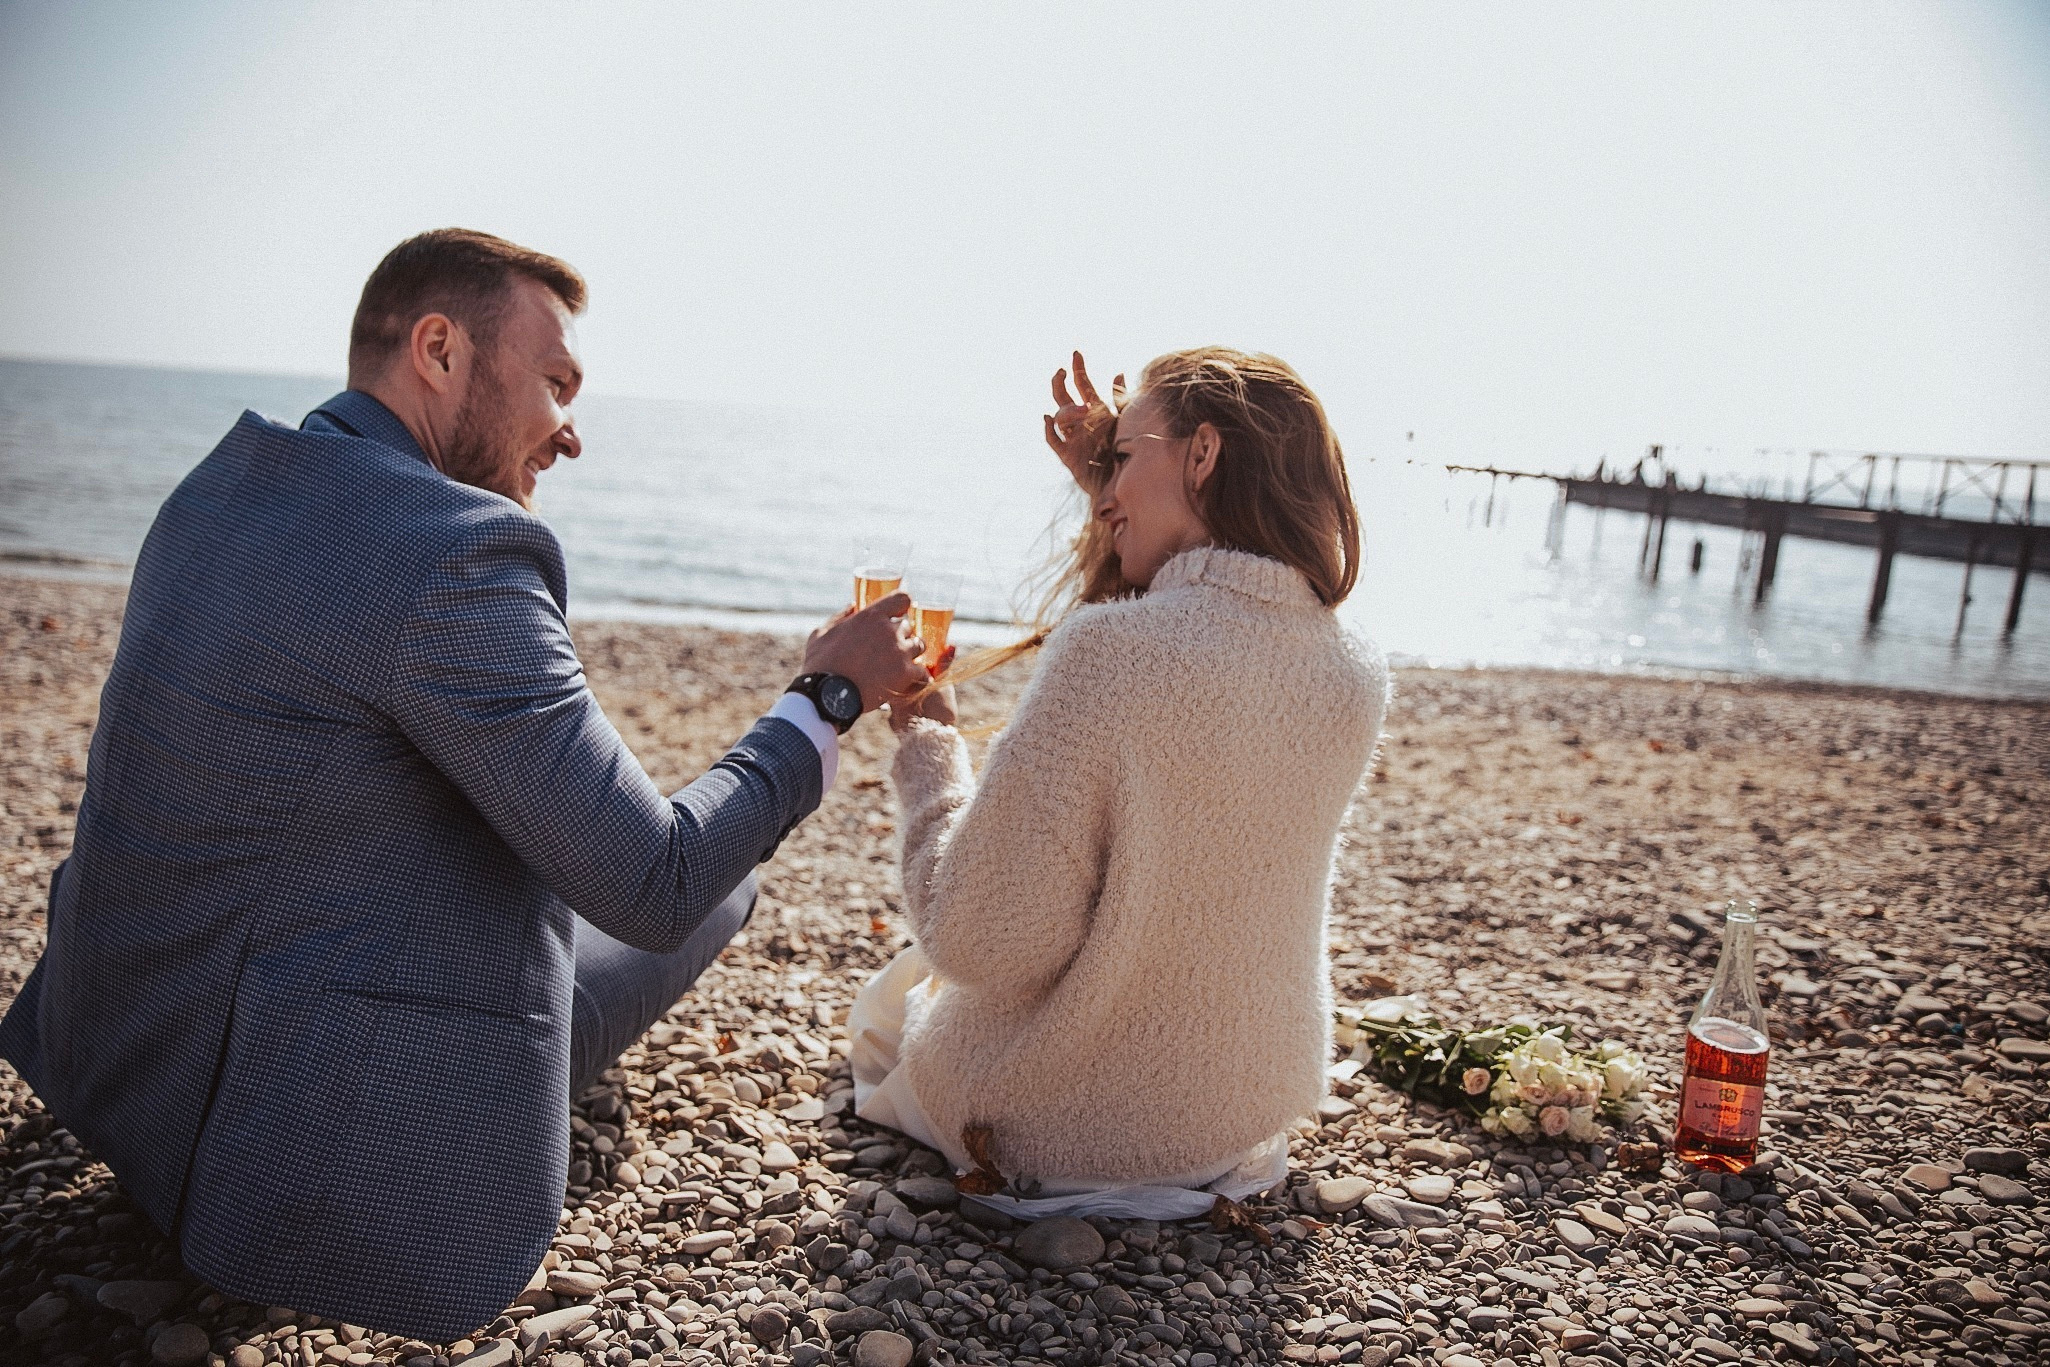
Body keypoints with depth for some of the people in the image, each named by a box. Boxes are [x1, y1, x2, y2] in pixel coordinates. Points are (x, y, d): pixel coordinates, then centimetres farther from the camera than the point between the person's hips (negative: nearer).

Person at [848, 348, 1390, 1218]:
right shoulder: (1358, 681, -10)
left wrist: (928, 747, -13)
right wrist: (1113, 501, 6)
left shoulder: (1108, 649, -31)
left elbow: (980, 942, -27)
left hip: (1054, 1127, -5)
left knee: (886, 1006, 30)